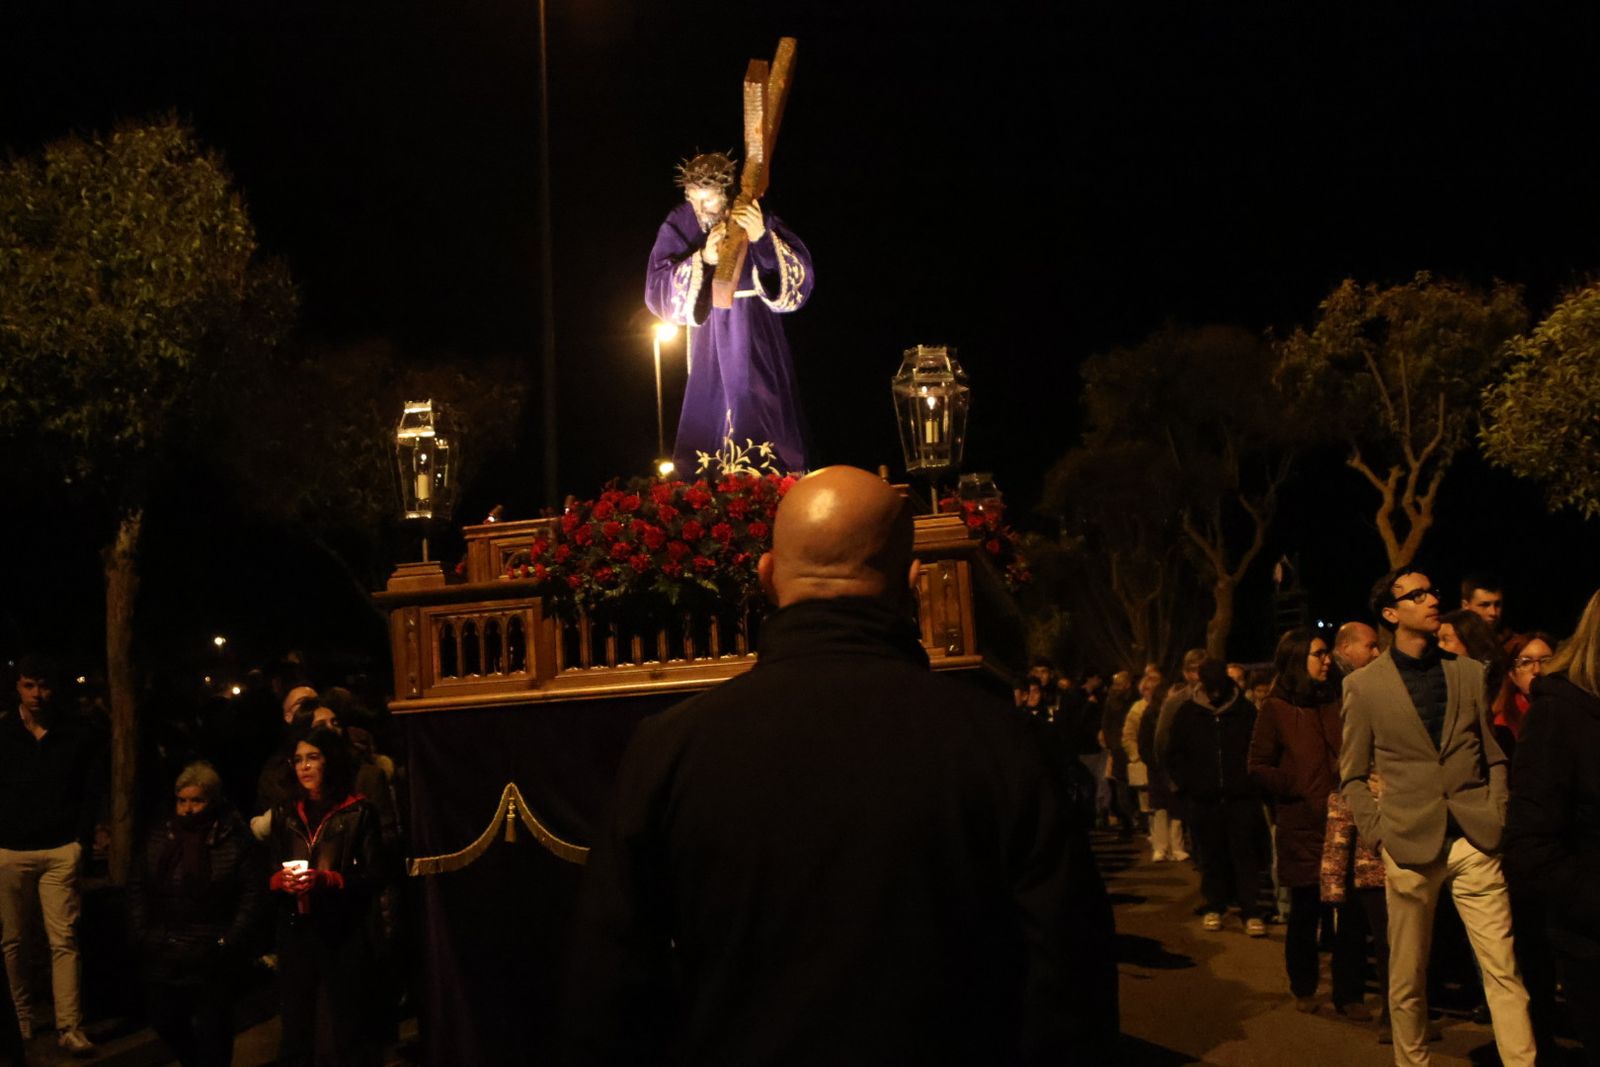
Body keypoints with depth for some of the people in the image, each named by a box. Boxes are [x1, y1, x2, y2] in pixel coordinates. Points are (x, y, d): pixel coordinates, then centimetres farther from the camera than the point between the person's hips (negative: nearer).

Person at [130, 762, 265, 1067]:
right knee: (165, 1022, 12)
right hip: (162, 958, 5)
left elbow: (253, 896, -9)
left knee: (210, 1030, 4)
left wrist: (230, 943, -13)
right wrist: (139, 934, 2)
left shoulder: (237, 839, -7)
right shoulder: (159, 836, 7)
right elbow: (137, 887, 10)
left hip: (211, 962, -4)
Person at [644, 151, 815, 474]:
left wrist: (763, 240, -36)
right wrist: (702, 260, -29)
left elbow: (800, 278, -20)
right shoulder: (678, 225, -7)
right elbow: (657, 291, -14)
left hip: (756, 341, -1)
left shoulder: (759, 221, -12)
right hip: (708, 342, 1)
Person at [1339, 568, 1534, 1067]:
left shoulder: (1470, 673, 10)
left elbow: (1495, 757, 16)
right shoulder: (1363, 685, 3)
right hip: (1411, 846, -1)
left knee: (1504, 968, -4)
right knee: (1407, 978, 5)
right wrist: (1380, 836, -4)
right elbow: (1353, 777, 7)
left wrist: (1497, 818, 2)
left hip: (1475, 841, 2)